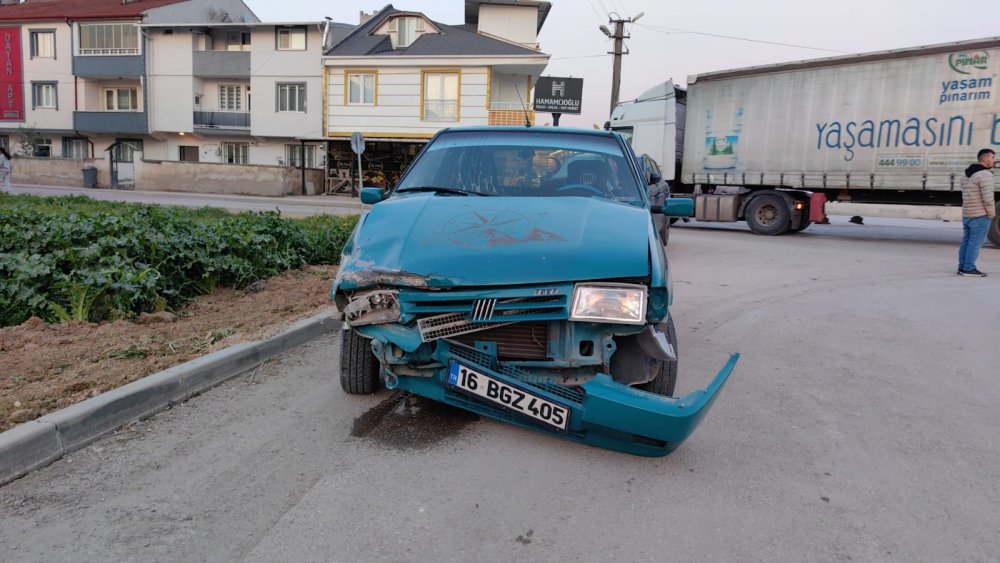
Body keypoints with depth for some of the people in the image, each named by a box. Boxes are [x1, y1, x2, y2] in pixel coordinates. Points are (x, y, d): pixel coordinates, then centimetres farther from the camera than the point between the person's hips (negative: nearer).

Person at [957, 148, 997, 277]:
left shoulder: (967, 174, 15)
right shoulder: (985, 174, -15)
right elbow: (988, 197, -20)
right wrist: (992, 213, -7)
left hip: (966, 214, 9)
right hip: (980, 215, -9)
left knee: (966, 241, 12)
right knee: (976, 242, -5)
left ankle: (962, 267, 15)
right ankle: (969, 268, -4)